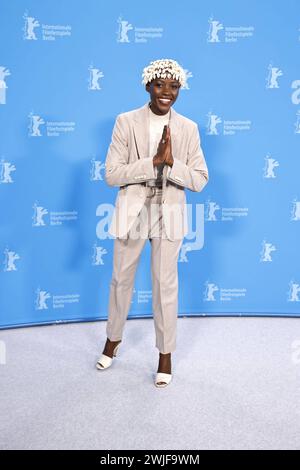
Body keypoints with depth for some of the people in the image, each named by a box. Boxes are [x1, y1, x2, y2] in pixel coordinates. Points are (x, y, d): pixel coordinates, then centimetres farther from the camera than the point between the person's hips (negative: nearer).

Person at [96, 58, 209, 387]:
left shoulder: (188, 128, 0)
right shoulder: (126, 122, -4)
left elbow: (199, 180, -4)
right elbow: (111, 174, -11)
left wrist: (172, 162, -20)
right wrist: (153, 161, -20)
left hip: (169, 215, 0)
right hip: (131, 212, 0)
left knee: (166, 285, 7)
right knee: (122, 279, 15)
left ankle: (166, 354, 25)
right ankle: (113, 339, 39)